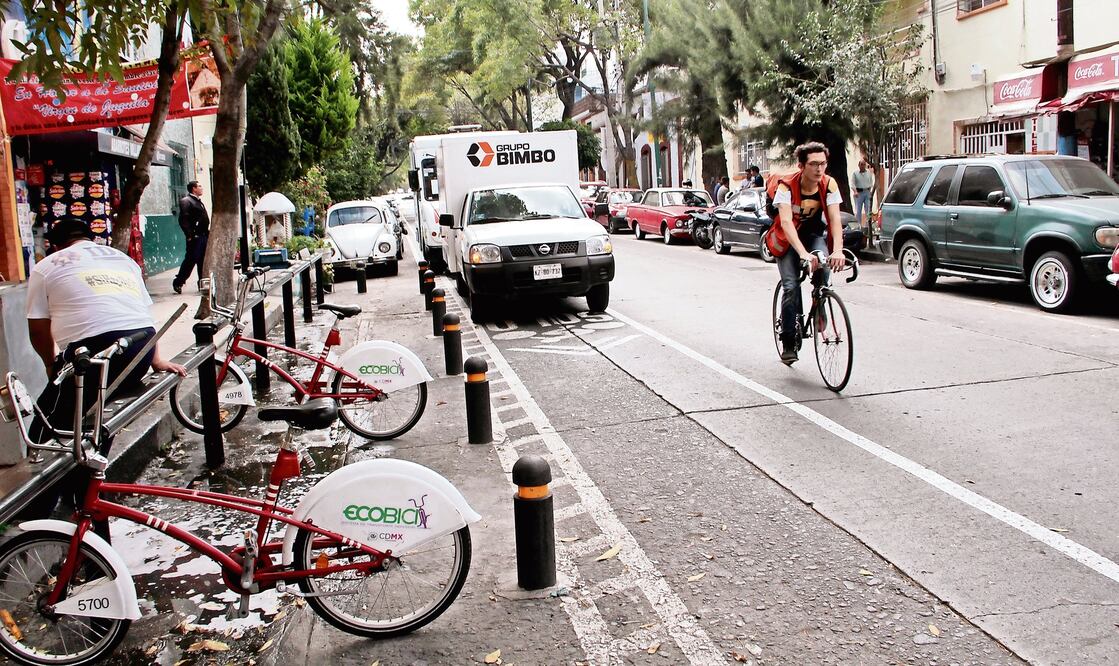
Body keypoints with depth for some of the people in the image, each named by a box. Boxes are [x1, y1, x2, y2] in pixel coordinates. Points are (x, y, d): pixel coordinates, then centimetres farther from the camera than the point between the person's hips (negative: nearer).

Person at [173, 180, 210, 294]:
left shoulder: (199, 201, 20)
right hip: (195, 237, -9)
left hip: (204, 236, 9)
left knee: (203, 261, 10)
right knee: (191, 260, -6)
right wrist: (189, 235, -20)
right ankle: (178, 283, 4)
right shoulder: (186, 201, -9)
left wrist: (207, 233, 16)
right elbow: (183, 220, -17)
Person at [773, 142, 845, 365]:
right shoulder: (787, 186, -26)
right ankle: (788, 344, -6)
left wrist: (837, 250, -44)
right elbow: (786, 222, -37)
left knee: (823, 264, -30)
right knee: (790, 287, -17)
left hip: (814, 232, 2)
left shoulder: (829, 185, -18)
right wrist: (803, 253, -52)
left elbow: (835, 220, -26)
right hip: (789, 238, -2)